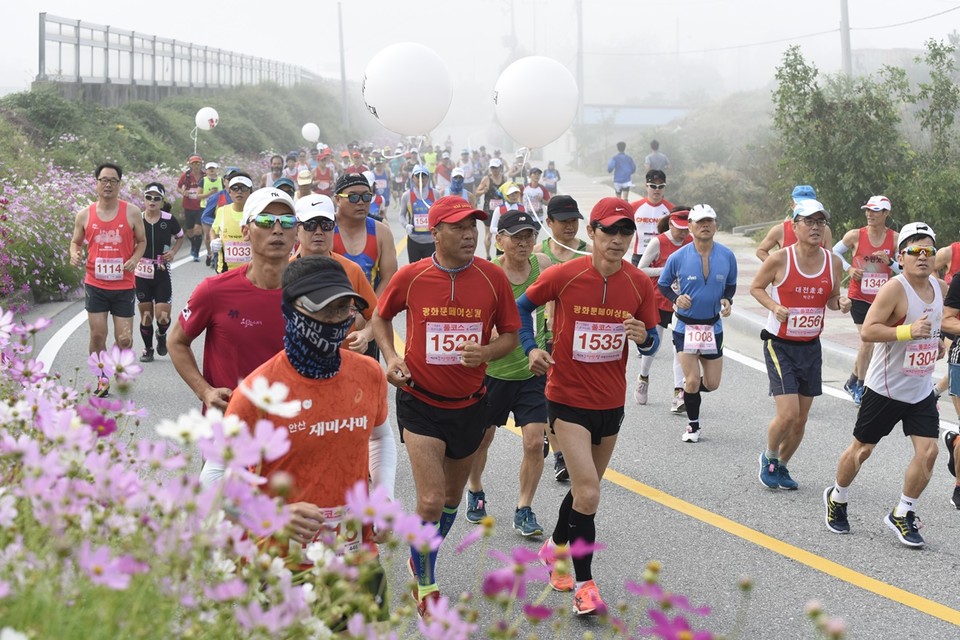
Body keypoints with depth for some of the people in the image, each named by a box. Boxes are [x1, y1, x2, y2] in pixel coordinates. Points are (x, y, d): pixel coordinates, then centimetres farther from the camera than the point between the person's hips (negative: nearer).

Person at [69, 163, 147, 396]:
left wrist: (135, 259, -10)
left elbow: (141, 241, 9)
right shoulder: (84, 215, 1)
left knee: (124, 338, 0)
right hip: (95, 284, 1)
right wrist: (74, 254, -9)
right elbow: (76, 241, 14)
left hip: (124, 286, -1)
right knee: (97, 335, -1)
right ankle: (102, 380, 18)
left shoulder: (132, 212, -2)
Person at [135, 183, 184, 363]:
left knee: (163, 316, -9)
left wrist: (173, 252, -3)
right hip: (142, 274, 1)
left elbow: (180, 236, 14)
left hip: (162, 274, -1)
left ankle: (161, 335, 25)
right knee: (145, 315, 9)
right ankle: (148, 348, 28)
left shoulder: (169, 220, -5)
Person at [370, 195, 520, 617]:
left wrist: (486, 352, -19)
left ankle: (422, 560, 45)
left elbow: (510, 334, 2)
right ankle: (425, 584, 12)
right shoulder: (410, 277, -10)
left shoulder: (493, 278, -7)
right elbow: (380, 317, 9)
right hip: (420, 402, -3)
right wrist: (391, 357, -8)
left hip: (469, 404, 3)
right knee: (431, 500, -11)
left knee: (451, 497, 18)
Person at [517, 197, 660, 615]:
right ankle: (584, 584, 0)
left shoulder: (640, 284, -5)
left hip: (611, 402, 4)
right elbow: (523, 306, 4)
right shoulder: (563, 276, -13)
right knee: (588, 492, -14)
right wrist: (531, 349, -9)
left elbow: (652, 340, 4)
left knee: (586, 487, 20)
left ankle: (556, 548, 46)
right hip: (567, 398, -4)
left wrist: (645, 338, -19)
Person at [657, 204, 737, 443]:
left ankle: (687, 391, 41)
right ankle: (693, 425, 16)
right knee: (692, 381, -7)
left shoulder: (727, 256, -4)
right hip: (686, 326, -3)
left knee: (712, 384, 7)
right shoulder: (678, 257, -11)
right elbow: (662, 284, 4)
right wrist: (676, 298, -15)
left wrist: (727, 300, -9)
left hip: (713, 326, 3)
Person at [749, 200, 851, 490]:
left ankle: (781, 466, 32)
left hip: (811, 347, 5)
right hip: (780, 345, -5)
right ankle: (769, 458, 16)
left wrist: (840, 302, -10)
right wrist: (774, 306, -18)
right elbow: (756, 287, 0)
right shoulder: (780, 259, -13)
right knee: (788, 414, -13)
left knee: (801, 420, 9)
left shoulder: (833, 262, -1)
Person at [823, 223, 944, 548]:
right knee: (861, 449, 9)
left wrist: (936, 341, 11)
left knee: (928, 451, -6)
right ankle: (837, 498, 35)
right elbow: (867, 332, -25)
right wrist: (907, 331, -34)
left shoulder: (940, 287, 3)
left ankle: (902, 514, 11)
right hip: (885, 388, -5)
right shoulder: (894, 288, -20)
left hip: (921, 389, 5)